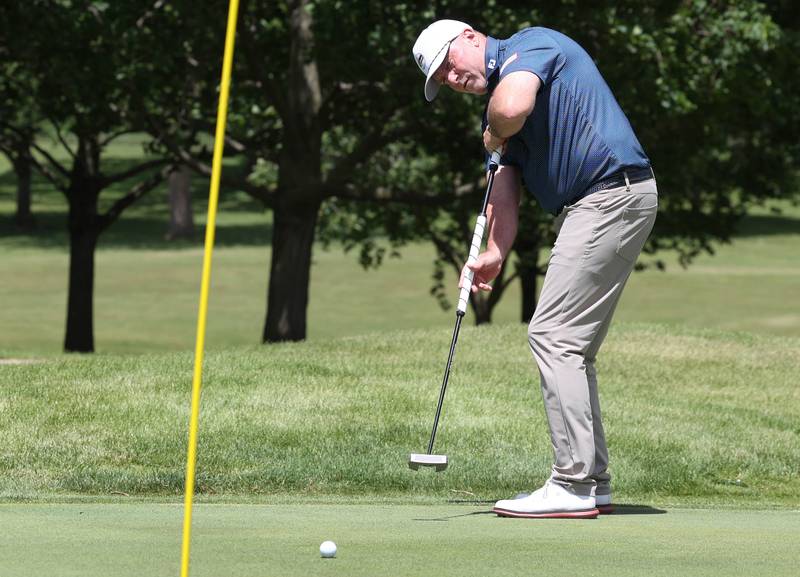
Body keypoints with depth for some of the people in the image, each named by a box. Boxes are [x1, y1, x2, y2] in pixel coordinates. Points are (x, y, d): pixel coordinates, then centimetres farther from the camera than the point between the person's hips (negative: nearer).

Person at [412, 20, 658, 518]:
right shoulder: (499, 95, 21)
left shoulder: (532, 44, -7)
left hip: (612, 192, -10)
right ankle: (593, 483, 16)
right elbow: (505, 189, 15)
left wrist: (494, 134, -4)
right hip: (588, 206, 10)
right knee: (572, 347, 13)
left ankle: (572, 487, -12)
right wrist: (495, 254, -2)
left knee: (553, 334, -11)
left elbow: (511, 108, -28)